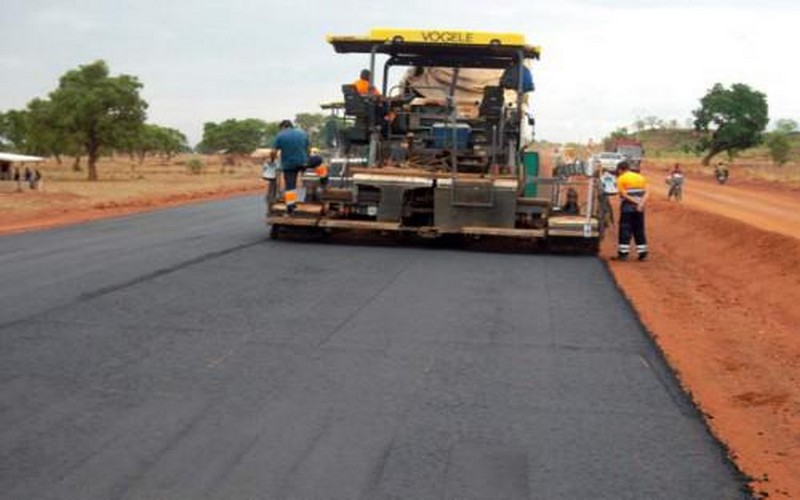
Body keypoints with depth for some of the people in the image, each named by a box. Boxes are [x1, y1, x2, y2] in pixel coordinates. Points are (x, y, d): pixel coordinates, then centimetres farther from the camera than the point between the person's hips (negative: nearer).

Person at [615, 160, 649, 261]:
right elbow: (645, 193, 3)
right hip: (639, 208, 5)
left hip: (627, 207, -5)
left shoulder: (621, 179, -2)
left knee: (625, 230, -1)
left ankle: (623, 253, -3)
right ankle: (643, 253, 10)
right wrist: (641, 204, -10)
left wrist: (636, 202, -12)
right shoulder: (640, 177, 14)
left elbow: (624, 194, -13)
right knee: (639, 230, 11)